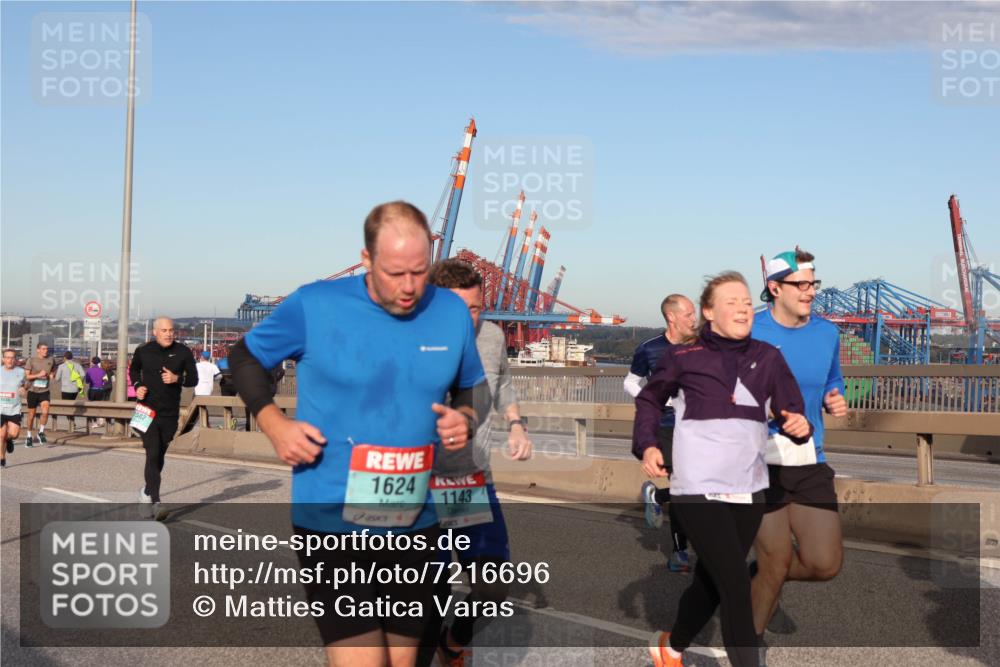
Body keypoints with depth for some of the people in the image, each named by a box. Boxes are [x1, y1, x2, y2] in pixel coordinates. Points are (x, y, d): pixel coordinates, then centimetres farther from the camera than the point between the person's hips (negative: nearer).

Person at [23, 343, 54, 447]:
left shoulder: (50, 360, 2)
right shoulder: (31, 360, -6)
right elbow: (26, 376, -9)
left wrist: (51, 375, -3)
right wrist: (39, 375, -21)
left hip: (44, 391, 1)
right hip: (33, 391, -1)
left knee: (45, 412, -21)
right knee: (31, 415, 8)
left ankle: (41, 432, -1)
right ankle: (29, 437, 25)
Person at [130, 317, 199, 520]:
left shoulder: (183, 352, -1)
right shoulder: (143, 351, -1)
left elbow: (193, 379, 3)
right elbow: (133, 370, 19)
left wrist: (177, 378, -17)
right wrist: (137, 386, -1)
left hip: (170, 414, 2)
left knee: (159, 456, 13)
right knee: (153, 455, -13)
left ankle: (147, 492, 36)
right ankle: (155, 503, -16)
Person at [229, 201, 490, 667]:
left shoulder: (452, 313, 1)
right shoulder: (314, 306, -9)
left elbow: (472, 388, 17)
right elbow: (245, 357, 6)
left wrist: (466, 419, -5)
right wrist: (274, 425, -8)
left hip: (416, 524, 4)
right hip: (332, 523, -4)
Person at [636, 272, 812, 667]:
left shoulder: (768, 358, 5)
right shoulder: (684, 357, -4)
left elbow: (790, 410, 3)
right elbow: (649, 400, 10)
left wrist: (799, 425, -19)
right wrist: (647, 444, -3)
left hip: (748, 490, 5)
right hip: (698, 490, -5)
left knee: (711, 582, 19)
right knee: (736, 586, -12)